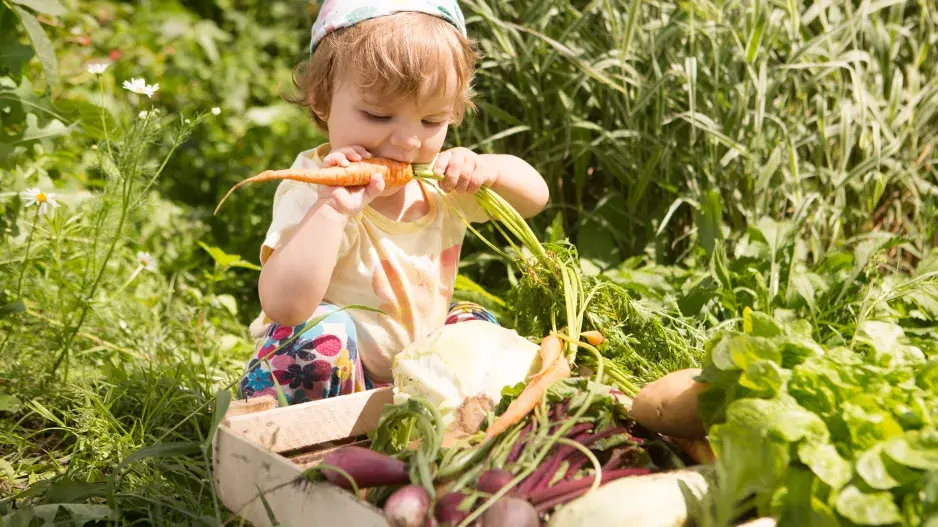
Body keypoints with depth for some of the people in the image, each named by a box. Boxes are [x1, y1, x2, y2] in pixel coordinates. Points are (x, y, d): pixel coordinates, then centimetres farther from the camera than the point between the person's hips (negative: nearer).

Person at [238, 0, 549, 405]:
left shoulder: (438, 181, -5)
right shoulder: (314, 193, -26)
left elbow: (534, 196, 6)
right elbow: (284, 306, -40)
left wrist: (487, 170, -16)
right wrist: (332, 209, -46)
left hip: (413, 365, 7)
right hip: (325, 371, -7)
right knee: (322, 329, -34)